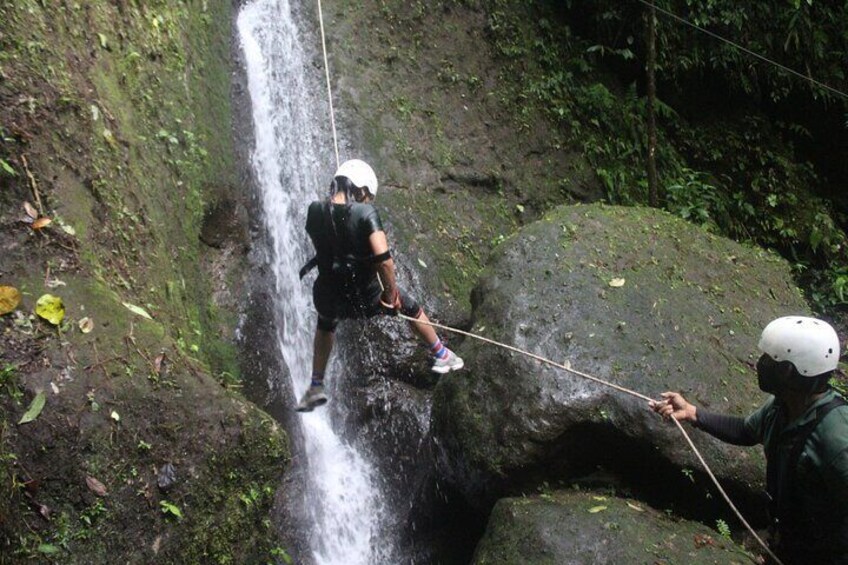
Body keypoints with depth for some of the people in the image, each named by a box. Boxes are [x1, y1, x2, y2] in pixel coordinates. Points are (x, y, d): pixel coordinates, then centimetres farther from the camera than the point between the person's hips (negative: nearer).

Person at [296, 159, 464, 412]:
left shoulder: (315, 211, -7)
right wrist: (390, 293, -14)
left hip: (329, 295, 3)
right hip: (365, 294, -3)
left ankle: (315, 387, 39)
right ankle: (442, 356, 44)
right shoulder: (366, 213, -20)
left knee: (325, 325, 39)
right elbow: (383, 258, -28)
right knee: (412, 310, 27)